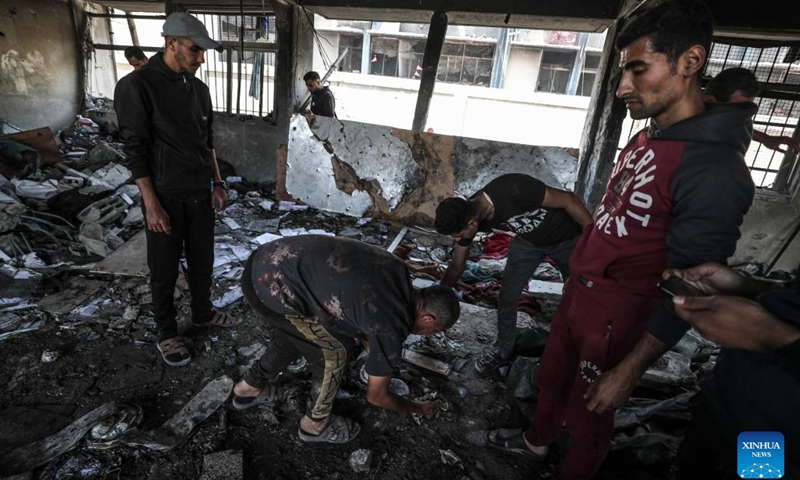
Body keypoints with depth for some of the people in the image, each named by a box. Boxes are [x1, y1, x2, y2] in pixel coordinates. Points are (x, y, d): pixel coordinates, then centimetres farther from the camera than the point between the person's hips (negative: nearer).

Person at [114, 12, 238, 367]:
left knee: (202, 260, 17)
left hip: (201, 193, 6)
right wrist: (151, 204, -16)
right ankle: (167, 333, 24)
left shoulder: (199, 88, 8)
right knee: (164, 270, 7)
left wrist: (217, 184, 9)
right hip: (166, 197, -5)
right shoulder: (137, 86, -11)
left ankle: (203, 312, 37)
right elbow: (135, 150, -13)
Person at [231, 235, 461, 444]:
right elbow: (376, 395, 5)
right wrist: (418, 408, 23)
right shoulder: (391, 329, -11)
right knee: (335, 351, 6)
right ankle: (315, 423, 29)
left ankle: (250, 387, 49)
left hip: (264, 261, 9)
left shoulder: (397, 271, 8)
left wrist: (374, 353, 34)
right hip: (272, 285, -9)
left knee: (294, 333, 29)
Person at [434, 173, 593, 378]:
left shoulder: (513, 191, -43)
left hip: (567, 238, -4)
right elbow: (457, 266, -7)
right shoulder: (466, 216, -21)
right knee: (507, 297, -2)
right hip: (528, 241, 4)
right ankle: (504, 353, 18)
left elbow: (569, 199, -29)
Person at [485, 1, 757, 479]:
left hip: (617, 318, -8)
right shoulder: (645, 139, 3)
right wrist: (579, 280, 17)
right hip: (578, 293, 8)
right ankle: (537, 440, 54)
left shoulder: (714, 171, -24)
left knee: (587, 414, 15)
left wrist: (628, 371, -17)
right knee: (551, 377, 26)